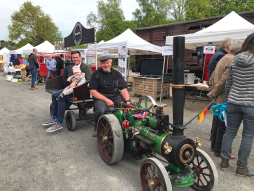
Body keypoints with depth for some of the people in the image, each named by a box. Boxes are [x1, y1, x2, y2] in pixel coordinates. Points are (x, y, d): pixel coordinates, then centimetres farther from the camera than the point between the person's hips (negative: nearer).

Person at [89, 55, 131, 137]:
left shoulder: (117, 74, 13)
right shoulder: (96, 74, 3)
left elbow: (123, 89, 6)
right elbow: (92, 91, -6)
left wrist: (128, 101, -13)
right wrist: (106, 100, -17)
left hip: (116, 96, 3)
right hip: (100, 97, -2)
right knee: (100, 110, -33)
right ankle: (97, 129, -3)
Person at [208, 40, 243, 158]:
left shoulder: (223, 59, 16)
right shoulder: (233, 61, -17)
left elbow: (212, 77, 18)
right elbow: (224, 80, -24)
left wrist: (212, 91, 15)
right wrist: (213, 93, -14)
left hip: (219, 99, 10)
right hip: (225, 99, -10)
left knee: (218, 123, 19)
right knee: (224, 125, 0)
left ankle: (214, 146, 31)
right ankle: (219, 150, 11)